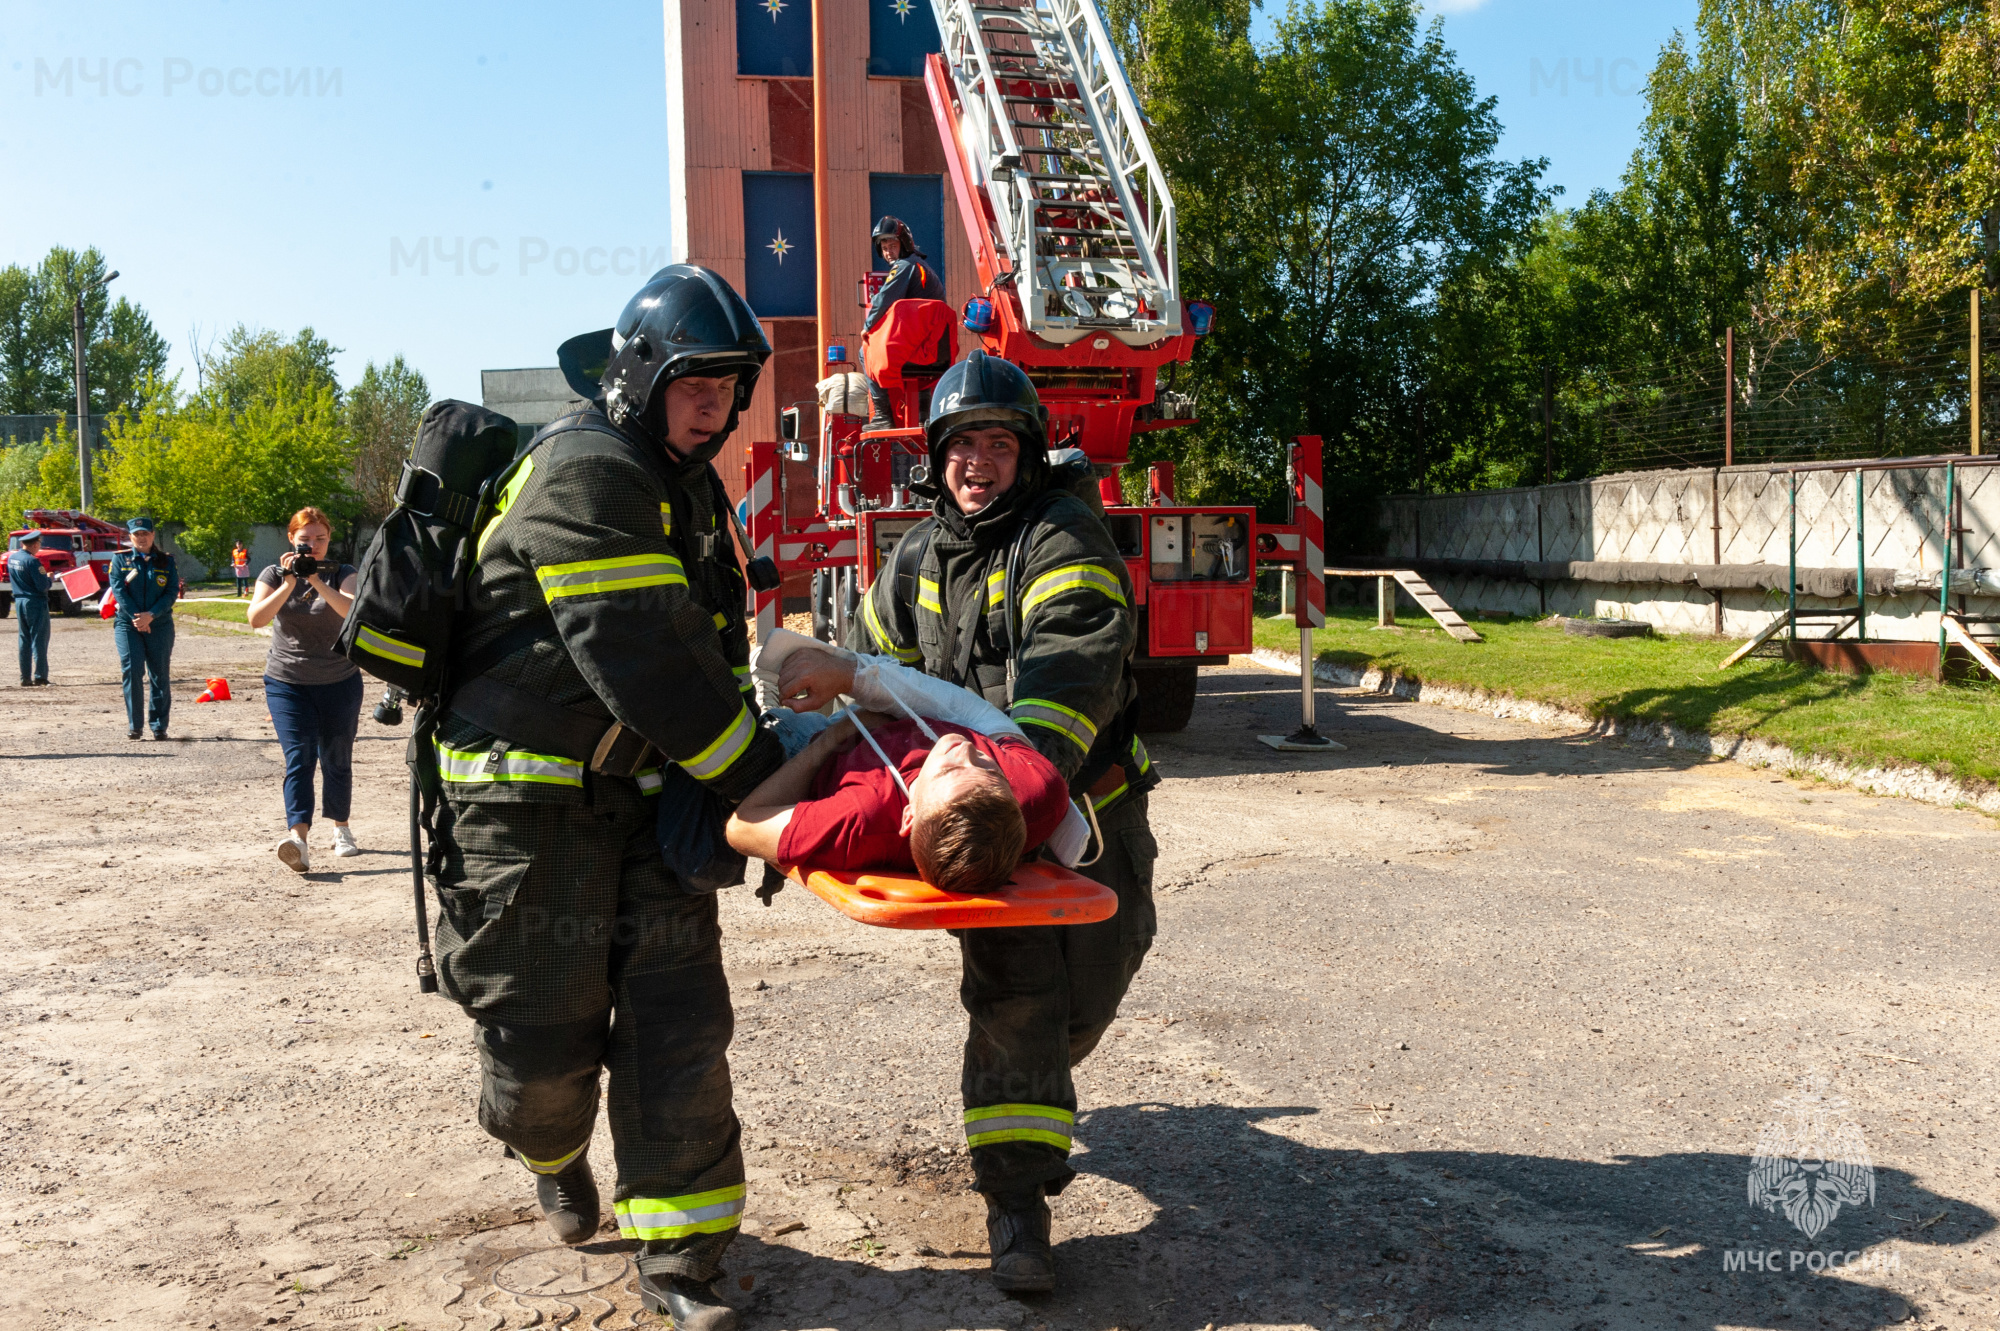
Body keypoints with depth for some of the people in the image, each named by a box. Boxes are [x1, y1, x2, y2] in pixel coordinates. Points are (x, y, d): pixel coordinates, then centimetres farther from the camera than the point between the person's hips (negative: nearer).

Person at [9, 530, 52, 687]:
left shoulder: (11, 557, 7)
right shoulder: (32, 561, -18)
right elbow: (43, 586, -20)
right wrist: (50, 580, 1)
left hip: (19, 602, 8)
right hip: (36, 602, -8)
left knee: (24, 639, 12)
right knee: (39, 640, -3)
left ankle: (25, 678, 13)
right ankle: (40, 677, -4)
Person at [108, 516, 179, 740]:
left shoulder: (166, 561, 7)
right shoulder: (120, 559, 6)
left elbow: (172, 592, -2)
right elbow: (118, 590, -3)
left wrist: (150, 615, -15)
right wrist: (136, 617, -14)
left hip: (160, 625, 1)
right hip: (128, 624, -1)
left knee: (159, 675, 3)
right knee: (132, 672, -9)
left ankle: (159, 726, 10)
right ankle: (134, 724, -2)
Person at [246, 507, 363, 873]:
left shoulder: (342, 573, -2)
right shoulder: (275, 574, 2)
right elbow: (256, 618, -14)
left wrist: (317, 581, -31)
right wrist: (288, 584, -24)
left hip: (339, 682, 0)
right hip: (286, 683, 0)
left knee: (336, 760, 9)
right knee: (298, 758, -15)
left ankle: (341, 829, 28)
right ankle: (298, 837, -28)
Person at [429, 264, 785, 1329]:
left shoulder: (688, 487, 14)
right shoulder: (584, 471, -16)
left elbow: (706, 655, 19)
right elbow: (635, 656, -24)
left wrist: (748, 779, 9)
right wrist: (762, 778, -19)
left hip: (645, 793, 8)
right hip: (533, 799, -8)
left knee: (676, 1020, 1)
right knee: (545, 1033, 3)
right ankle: (551, 1152, 37)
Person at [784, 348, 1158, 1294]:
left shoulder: (1063, 537, -12)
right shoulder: (918, 559, 8)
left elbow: (1076, 665, -30)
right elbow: (876, 665, 21)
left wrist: (1027, 756, -44)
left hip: (1089, 807, -2)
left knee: (1090, 988, 7)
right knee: (1013, 994, -10)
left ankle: (1023, 1096, 40)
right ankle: (1017, 1201, -3)